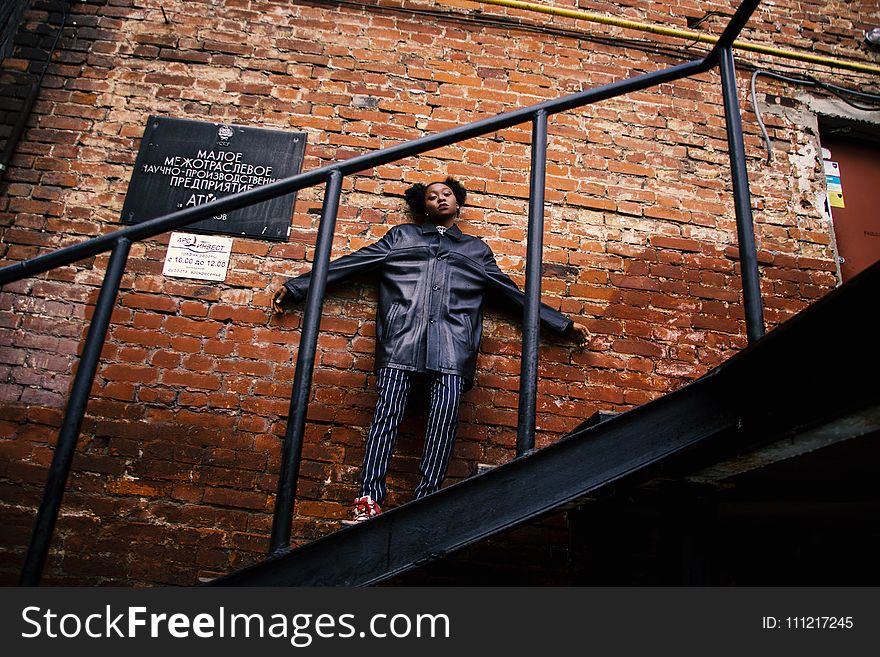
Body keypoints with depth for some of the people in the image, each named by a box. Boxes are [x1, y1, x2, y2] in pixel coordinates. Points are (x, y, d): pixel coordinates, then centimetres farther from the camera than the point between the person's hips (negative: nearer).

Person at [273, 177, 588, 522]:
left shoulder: (477, 249, 30)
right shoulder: (401, 235, 28)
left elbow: (513, 292, 29)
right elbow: (351, 263, 23)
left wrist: (564, 323, 26)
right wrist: (296, 286, 18)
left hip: (452, 338, 1)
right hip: (403, 332, 0)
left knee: (445, 412, -18)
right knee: (388, 408, -14)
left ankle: (426, 500, -18)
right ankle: (369, 498, -15)